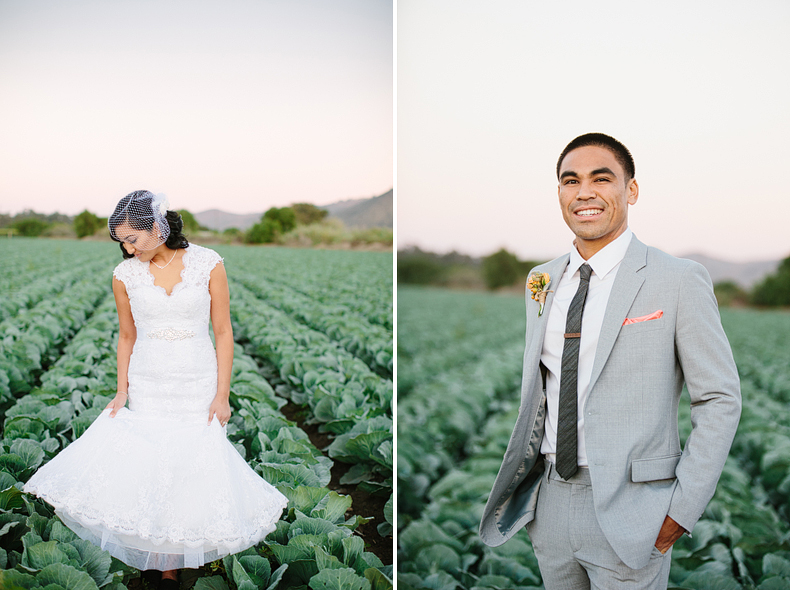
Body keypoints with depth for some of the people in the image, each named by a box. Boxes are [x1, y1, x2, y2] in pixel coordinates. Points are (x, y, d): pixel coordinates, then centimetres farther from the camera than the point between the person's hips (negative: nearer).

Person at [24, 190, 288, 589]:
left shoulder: (207, 264, -8)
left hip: (198, 383, -1)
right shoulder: (125, 275, -2)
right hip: (149, 385, 2)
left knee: (194, 462, -1)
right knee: (152, 464, -2)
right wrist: (122, 390, 3)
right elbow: (127, 336, 10)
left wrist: (222, 395, -6)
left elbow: (222, 331, -4)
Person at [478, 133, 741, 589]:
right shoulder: (543, 282, 8)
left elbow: (720, 399, -7)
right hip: (549, 499, 5)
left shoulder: (680, 281, -9)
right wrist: (520, 479, 12)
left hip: (628, 513, -5)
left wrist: (683, 509, -12)